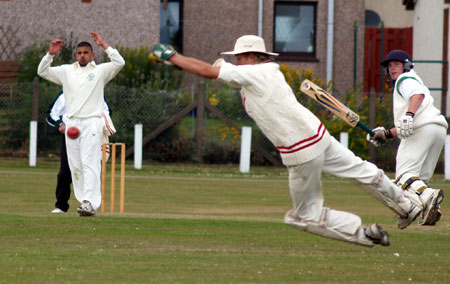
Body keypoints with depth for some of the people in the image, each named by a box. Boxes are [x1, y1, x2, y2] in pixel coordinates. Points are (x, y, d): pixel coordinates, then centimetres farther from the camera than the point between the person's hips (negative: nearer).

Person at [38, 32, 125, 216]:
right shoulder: (66, 71, 16)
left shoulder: (100, 71, 6)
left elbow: (119, 63, -9)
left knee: (90, 164, -14)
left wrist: (103, 45, -11)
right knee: (75, 166, 3)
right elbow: (42, 71, 14)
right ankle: (84, 201, 8)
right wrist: (50, 54, 1)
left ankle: (90, 203, -23)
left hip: (92, 123, -5)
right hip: (71, 123, 5)